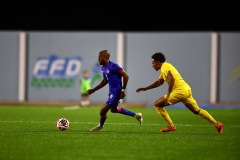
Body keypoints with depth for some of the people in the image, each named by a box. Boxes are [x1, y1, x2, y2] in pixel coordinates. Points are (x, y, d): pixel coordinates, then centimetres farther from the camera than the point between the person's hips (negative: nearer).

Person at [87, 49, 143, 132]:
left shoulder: (114, 66, -21)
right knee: (113, 109, 22)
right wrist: (93, 90, 17)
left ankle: (100, 125, 20)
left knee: (103, 110, -6)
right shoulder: (103, 68, 6)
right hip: (112, 91, 10)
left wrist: (123, 90, -18)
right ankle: (136, 115, 30)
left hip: (116, 91, -10)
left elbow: (125, 76, -18)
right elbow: (104, 81, 20)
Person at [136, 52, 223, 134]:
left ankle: (171, 126, -2)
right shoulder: (165, 66, 24)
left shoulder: (165, 66, -6)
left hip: (180, 90, -10)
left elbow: (172, 79, -23)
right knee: (197, 110, 20)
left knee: (157, 105, -2)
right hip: (187, 90, 10)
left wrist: (168, 95, -22)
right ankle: (216, 124, 16)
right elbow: (159, 82, 38)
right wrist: (145, 88, 40)